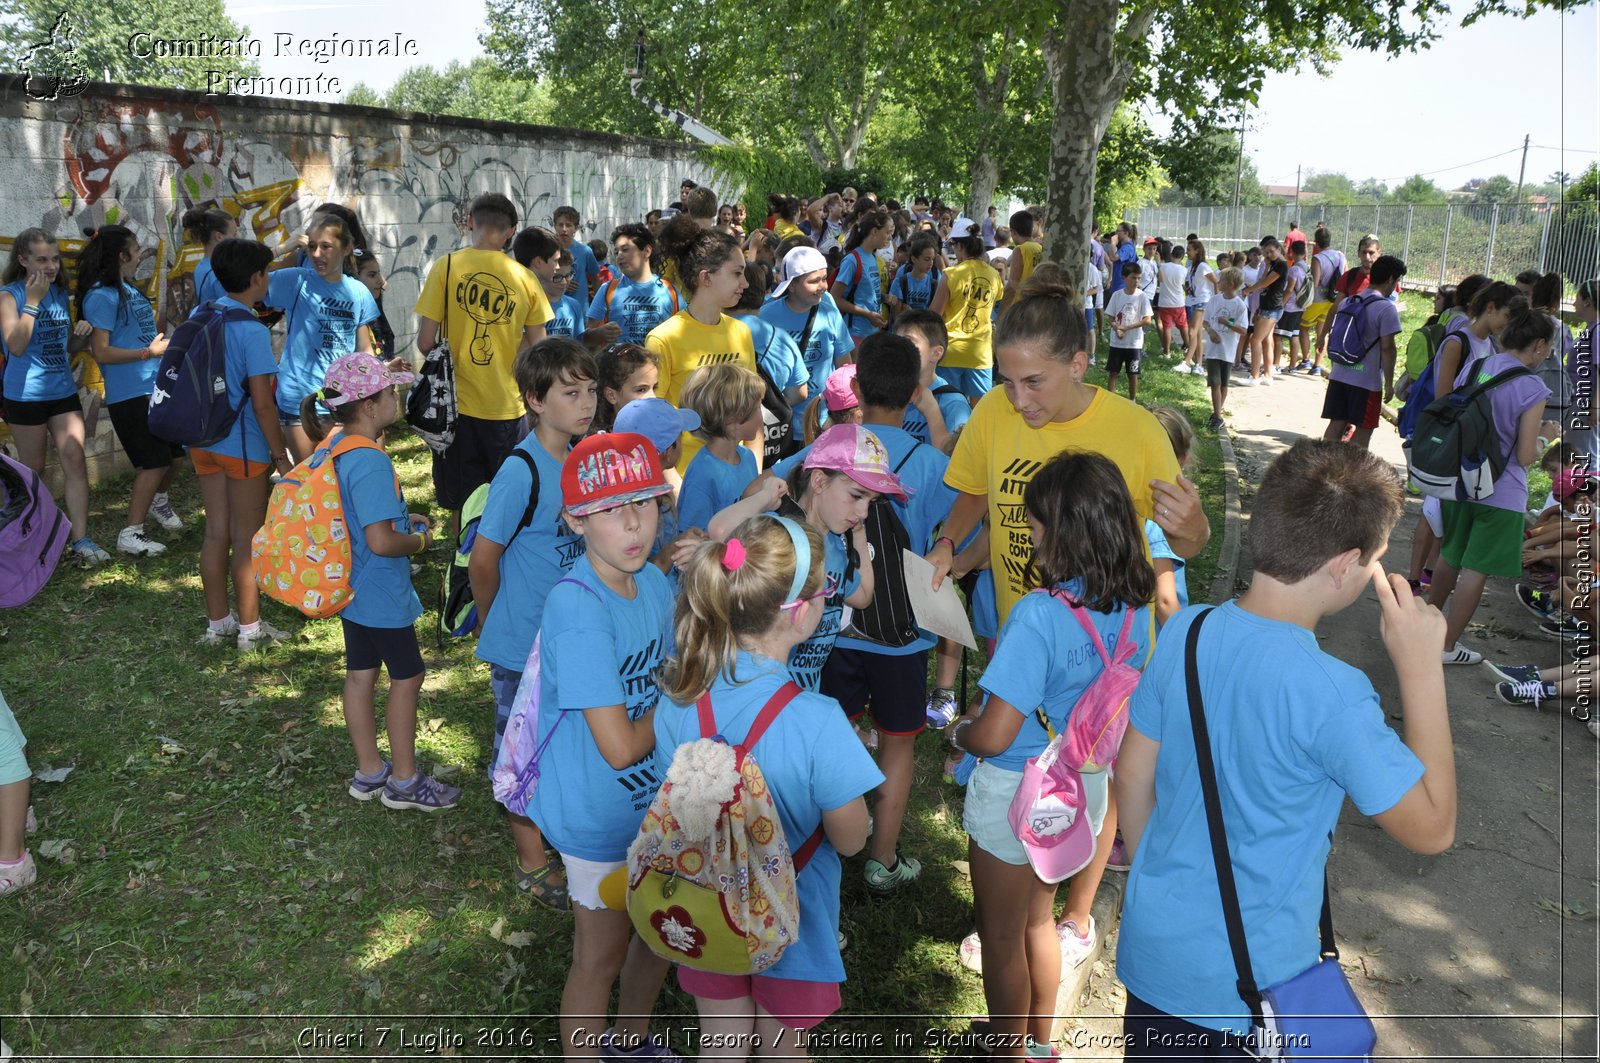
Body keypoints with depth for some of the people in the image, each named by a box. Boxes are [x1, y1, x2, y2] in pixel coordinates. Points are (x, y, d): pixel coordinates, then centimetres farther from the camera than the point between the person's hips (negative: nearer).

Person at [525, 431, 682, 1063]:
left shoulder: (655, 585, -6)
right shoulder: (577, 608, -30)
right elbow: (620, 746, -29)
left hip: (656, 797, 8)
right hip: (599, 815, -8)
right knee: (601, 957, 14)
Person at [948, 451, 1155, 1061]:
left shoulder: (1039, 615, -30)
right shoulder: (1134, 608, -8)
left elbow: (993, 736, -28)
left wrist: (957, 732, -6)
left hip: (1016, 795, -7)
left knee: (1001, 938, 16)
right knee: (1037, 919, 28)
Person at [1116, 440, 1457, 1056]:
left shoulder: (1183, 632, -9)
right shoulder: (1331, 695, -27)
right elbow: (1431, 830, -14)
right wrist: (1421, 667, -15)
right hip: (1250, 985, -5)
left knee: (1152, 1051, 24)